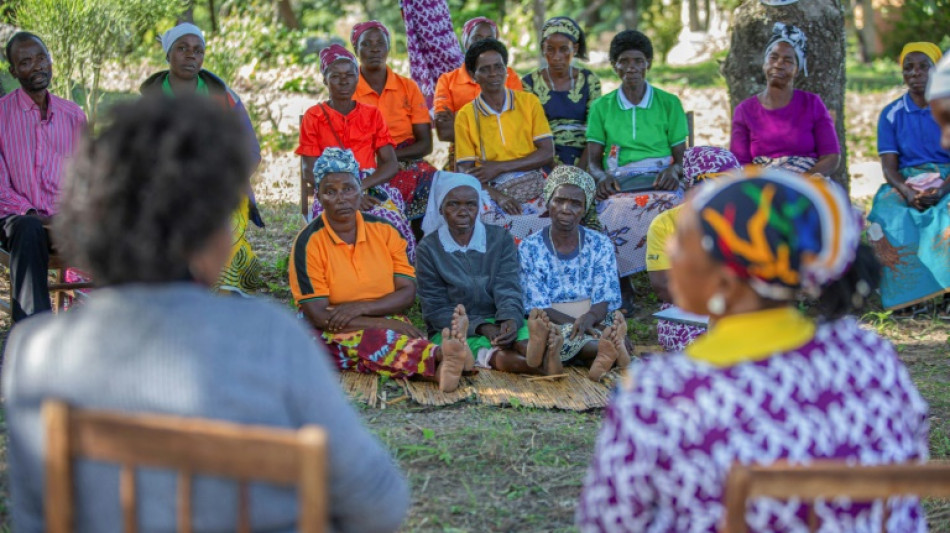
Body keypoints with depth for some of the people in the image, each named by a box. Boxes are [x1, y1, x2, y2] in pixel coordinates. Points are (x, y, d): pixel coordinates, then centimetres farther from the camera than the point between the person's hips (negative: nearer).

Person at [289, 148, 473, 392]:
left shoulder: (383, 231, 6)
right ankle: (439, 356, -63)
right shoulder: (309, 243, -7)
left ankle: (438, 366, -66)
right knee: (365, 338, -37)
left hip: (385, 324, 3)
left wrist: (362, 308, -16)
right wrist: (386, 323, -19)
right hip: (332, 336, -3)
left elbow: (408, 293, 3)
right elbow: (318, 316, -13)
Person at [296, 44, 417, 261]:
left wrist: (359, 186, -14)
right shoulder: (314, 117, 8)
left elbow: (391, 164, 5)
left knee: (393, 220, -32)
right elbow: (311, 172, 0)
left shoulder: (372, 115, 15)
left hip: (371, 187, 2)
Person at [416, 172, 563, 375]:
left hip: (497, 323, 2)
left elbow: (508, 290, -5)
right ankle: (539, 361, -64)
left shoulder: (501, 239, 8)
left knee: (524, 333, -33)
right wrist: (482, 328, -22)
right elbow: (436, 309, -5)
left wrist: (509, 319, -30)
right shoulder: (429, 248, 2)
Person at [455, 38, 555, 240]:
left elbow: (547, 154, 4)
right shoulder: (466, 115, 9)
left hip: (532, 186, 1)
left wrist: (499, 167, -7)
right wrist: (496, 196, -16)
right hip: (491, 192, -1)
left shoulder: (529, 102, 11)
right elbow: (466, 171, 4)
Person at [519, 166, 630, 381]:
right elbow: (538, 308, -5)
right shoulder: (529, 249, 4)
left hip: (597, 324, 2)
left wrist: (588, 318, -27)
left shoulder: (601, 245, 9)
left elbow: (604, 301, -1)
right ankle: (611, 348, -53)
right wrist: (576, 323, -25)